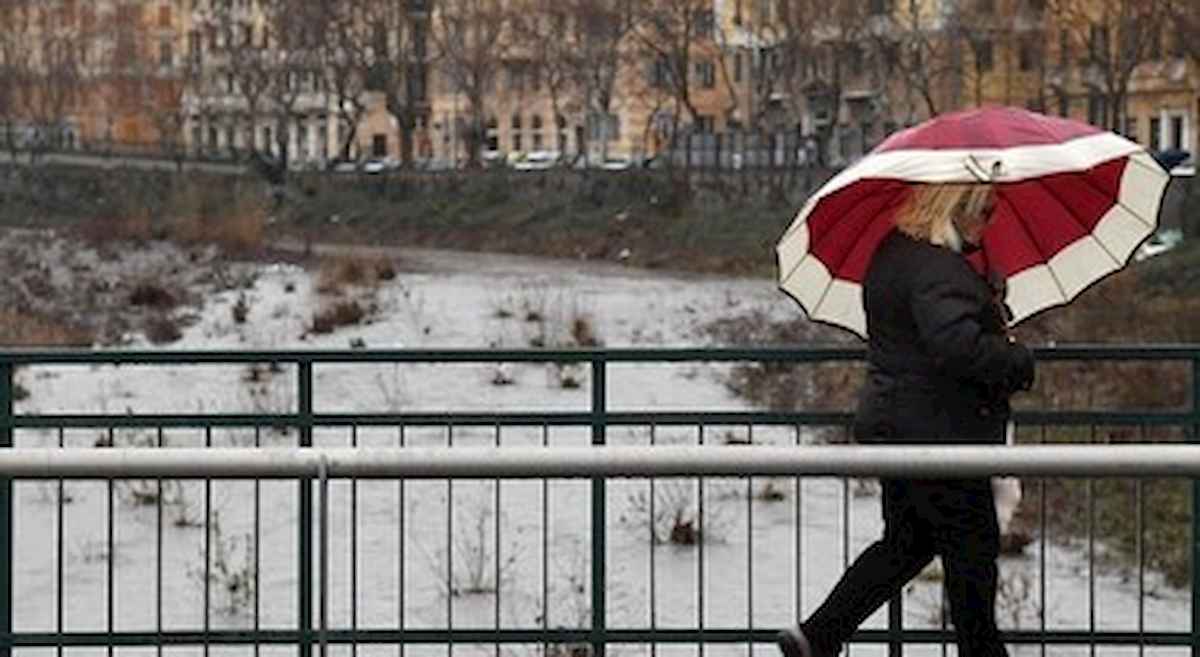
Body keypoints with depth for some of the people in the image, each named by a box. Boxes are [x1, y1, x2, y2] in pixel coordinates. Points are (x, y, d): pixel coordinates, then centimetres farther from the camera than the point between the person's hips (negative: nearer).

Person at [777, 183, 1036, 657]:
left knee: (906, 543, 18)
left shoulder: (891, 253, 11)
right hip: (936, 432, -10)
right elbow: (956, 343, -35)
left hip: (889, 421, 10)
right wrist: (1019, 363, -20)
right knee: (971, 547, 5)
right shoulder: (936, 268, -21)